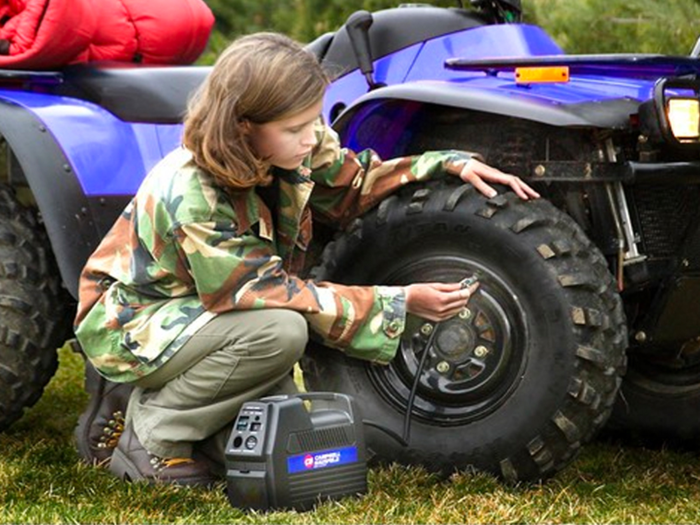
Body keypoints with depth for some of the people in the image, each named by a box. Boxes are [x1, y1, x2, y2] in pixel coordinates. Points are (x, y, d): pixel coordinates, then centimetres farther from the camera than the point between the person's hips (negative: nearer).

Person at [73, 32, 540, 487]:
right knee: (280, 329, -33)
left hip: (197, 311, 8)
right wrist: (400, 303, -29)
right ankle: (153, 436, -16)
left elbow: (354, 184, 3)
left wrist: (452, 164, -11)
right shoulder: (194, 199, -34)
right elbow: (278, 295, -30)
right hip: (129, 325, -8)